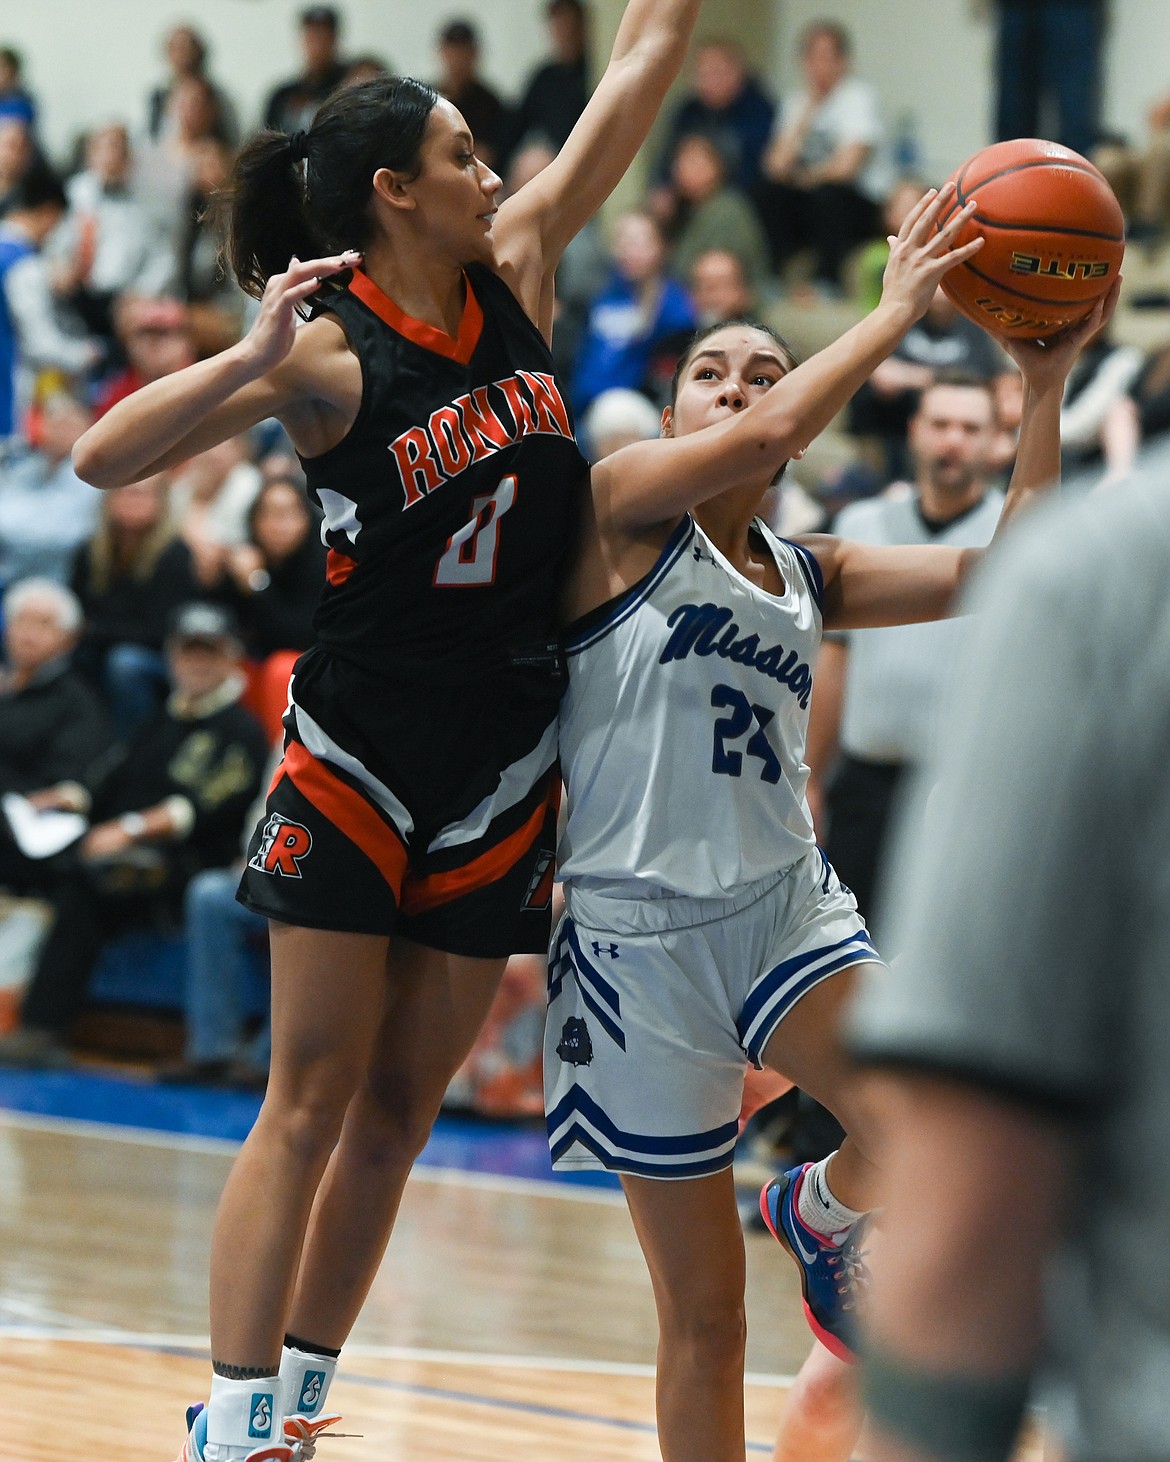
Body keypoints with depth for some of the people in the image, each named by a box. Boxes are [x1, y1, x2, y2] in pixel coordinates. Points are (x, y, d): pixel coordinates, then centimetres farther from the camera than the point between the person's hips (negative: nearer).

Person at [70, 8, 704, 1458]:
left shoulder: (516, 268, 2)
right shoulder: (331, 353, -13)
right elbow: (100, 458, -21)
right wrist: (253, 360, -31)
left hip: (502, 770, 5)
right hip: (356, 755, -5)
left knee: (397, 1111, 7)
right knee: (311, 1106, -6)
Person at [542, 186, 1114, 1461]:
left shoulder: (809, 573, 13)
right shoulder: (618, 508, -4)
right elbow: (766, 436, -22)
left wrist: (1044, 386, -1)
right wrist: (895, 310, -13)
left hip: (786, 907, 4)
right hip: (642, 933, -4)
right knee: (704, 1319, -1)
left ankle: (820, 1214, 11)